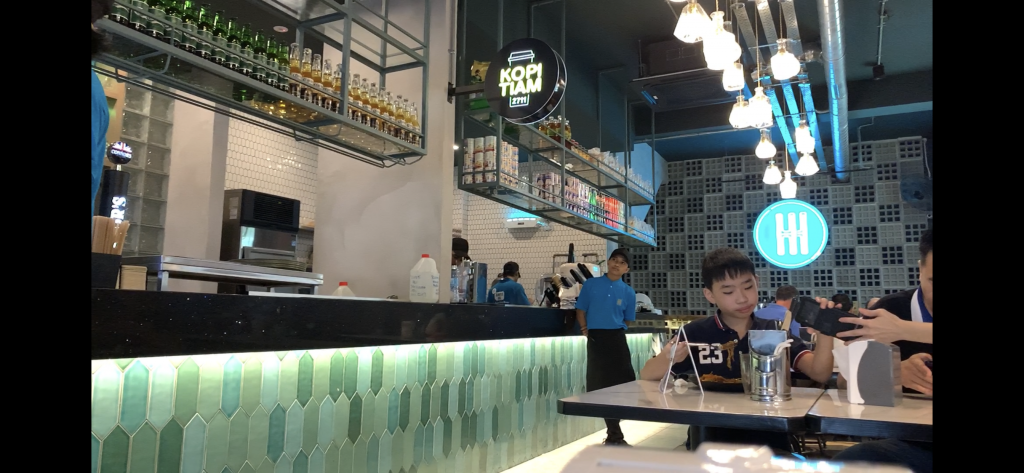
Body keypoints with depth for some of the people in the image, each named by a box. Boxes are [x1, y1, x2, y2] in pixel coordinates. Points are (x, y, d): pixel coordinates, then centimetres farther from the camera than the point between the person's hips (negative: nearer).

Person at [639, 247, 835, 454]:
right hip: (709, 444, -1)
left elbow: (820, 374, -4)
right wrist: (667, 359, -23)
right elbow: (646, 377, 0)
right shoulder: (695, 333, 0)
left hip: (769, 442, 1)